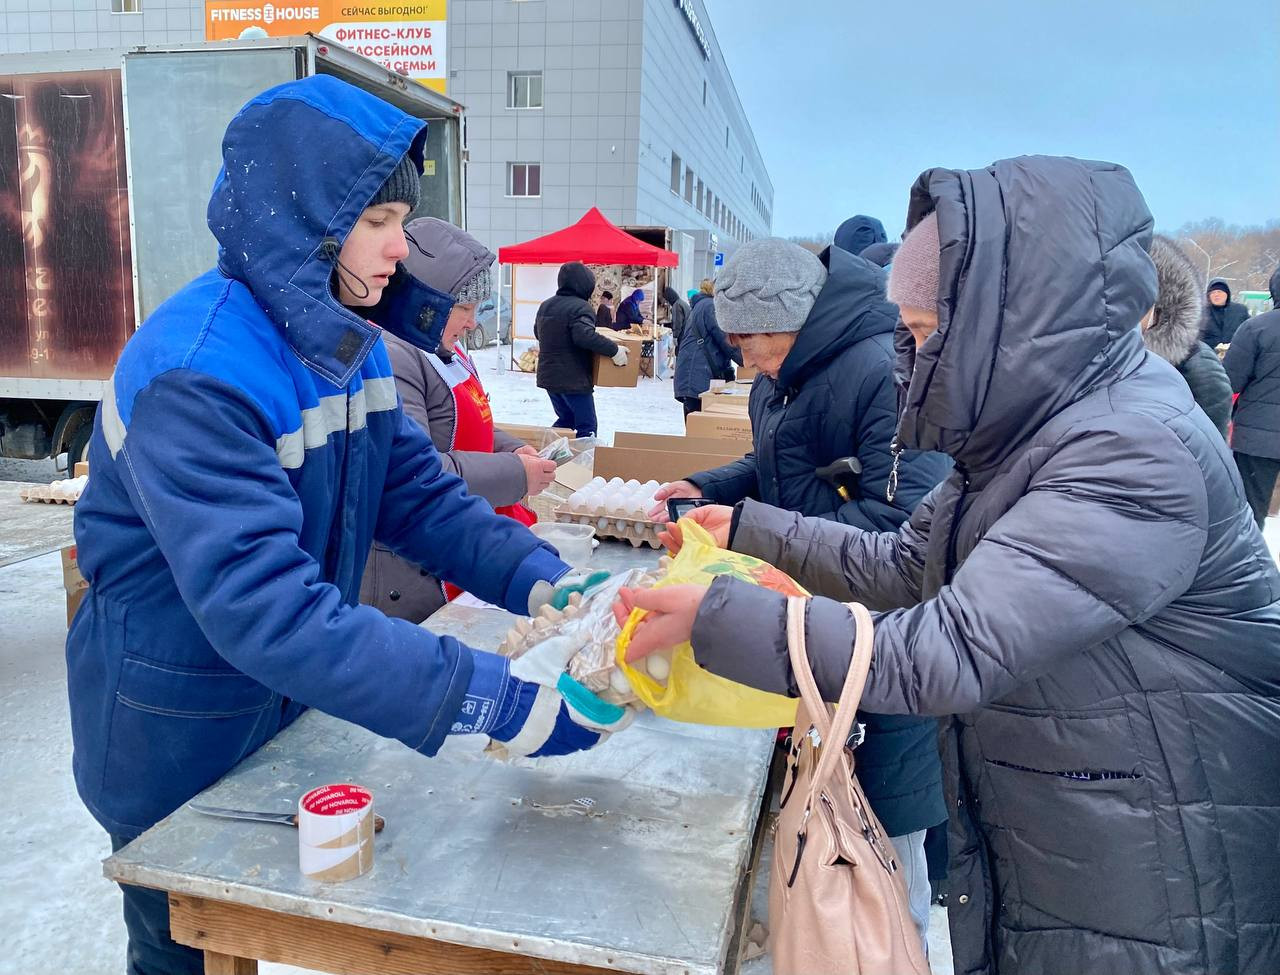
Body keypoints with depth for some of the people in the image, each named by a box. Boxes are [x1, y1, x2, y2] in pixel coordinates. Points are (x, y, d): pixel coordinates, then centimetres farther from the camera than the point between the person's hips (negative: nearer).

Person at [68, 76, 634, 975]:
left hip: (285, 714, 7)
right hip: (179, 746, -7)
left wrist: (545, 583, -22)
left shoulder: (346, 342, -4)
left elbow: (420, 493, -6)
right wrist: (500, 698, -43)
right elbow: (269, 611, -39)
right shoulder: (195, 377, -31)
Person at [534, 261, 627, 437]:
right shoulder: (580, 307, -17)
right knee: (586, 426, 0)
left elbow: (538, 332, 25)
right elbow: (584, 335, -34)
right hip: (574, 380, -8)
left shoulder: (545, 305, 11)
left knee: (565, 419, 24)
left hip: (548, 376, 8)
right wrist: (613, 350, -30)